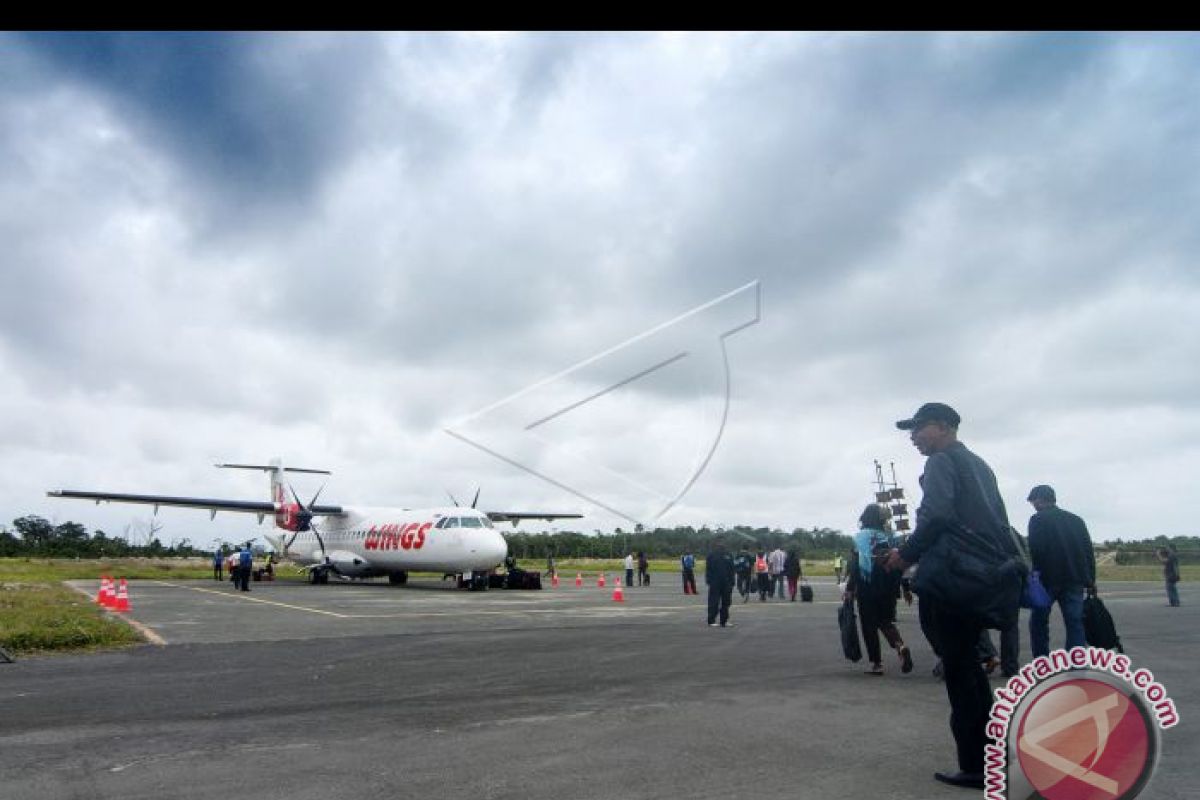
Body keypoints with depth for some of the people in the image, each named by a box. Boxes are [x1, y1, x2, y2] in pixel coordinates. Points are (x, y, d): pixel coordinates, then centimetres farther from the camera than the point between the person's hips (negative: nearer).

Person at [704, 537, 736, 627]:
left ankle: (724, 621, 17)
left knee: (725, 602, 8)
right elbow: (708, 569, -5)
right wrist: (709, 581, -12)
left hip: (726, 583, 5)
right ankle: (711, 621, 2)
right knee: (714, 603, -4)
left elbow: (731, 570, 12)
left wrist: (731, 582, 5)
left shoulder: (727, 555, 11)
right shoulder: (711, 555, -1)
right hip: (715, 583, -5)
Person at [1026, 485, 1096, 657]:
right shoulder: (1076, 520, 14)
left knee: (1039, 622, 8)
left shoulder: (1037, 520, -3)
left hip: (1048, 578, -4)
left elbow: (1035, 551, -13)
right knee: (1075, 623, 4)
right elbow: (1089, 550, 11)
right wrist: (1091, 579, 12)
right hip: (1074, 579, 4)